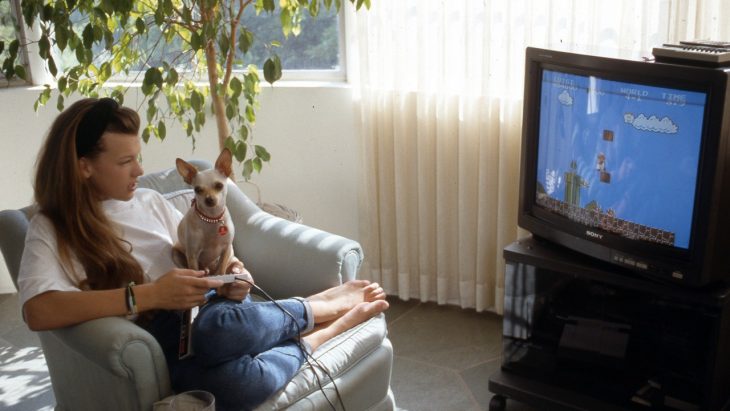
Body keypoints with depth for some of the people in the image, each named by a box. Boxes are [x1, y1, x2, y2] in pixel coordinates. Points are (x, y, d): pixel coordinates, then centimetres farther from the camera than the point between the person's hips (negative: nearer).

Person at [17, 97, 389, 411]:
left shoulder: (150, 202, 15)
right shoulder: (50, 230, 0)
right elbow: (38, 311, -19)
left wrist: (229, 278, -4)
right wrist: (147, 295, -25)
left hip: (208, 313, 4)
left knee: (220, 326, -37)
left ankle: (317, 320, -7)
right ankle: (320, 322, -10)